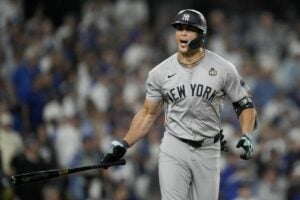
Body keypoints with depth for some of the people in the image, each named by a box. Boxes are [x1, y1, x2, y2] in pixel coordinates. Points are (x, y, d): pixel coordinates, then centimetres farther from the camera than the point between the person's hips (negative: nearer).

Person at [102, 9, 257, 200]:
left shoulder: (223, 69, -3)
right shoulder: (160, 73, 1)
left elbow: (245, 104, 4)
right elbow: (148, 114, 10)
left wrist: (247, 136, -13)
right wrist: (123, 145, 1)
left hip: (208, 151, 0)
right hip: (174, 150, 0)